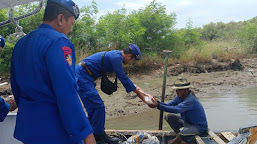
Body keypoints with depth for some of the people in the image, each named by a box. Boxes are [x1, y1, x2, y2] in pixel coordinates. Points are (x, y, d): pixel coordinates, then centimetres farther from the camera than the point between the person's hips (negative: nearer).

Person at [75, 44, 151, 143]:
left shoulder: (116, 55, 14)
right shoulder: (116, 57, -17)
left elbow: (122, 76, 24)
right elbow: (122, 77, -15)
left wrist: (135, 87, 21)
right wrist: (137, 92, -6)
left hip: (83, 76, 11)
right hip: (82, 75, -11)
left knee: (94, 107, 13)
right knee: (97, 106, -9)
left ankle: (100, 135, 21)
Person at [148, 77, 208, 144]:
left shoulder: (190, 100, -30)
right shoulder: (179, 97, -2)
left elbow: (176, 109, -42)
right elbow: (168, 105, -4)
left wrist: (158, 106, -47)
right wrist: (157, 102, -22)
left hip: (199, 126, -9)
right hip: (187, 121, 9)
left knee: (182, 134, -36)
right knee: (169, 116, 1)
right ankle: (179, 137, 4)